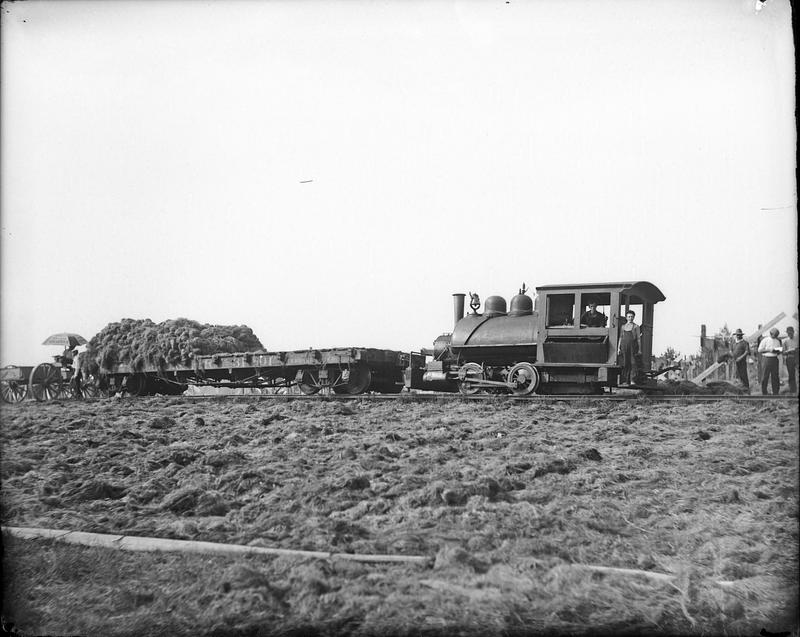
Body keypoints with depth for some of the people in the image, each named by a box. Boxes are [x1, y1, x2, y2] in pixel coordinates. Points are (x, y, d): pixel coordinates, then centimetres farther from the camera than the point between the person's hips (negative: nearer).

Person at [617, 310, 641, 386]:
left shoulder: (636, 327, 6)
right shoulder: (623, 327, 16)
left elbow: (639, 339, 3)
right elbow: (620, 338, 16)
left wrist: (639, 349, -3)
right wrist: (618, 348, 8)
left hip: (633, 346, -3)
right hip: (624, 346, 3)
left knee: (633, 363, -10)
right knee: (625, 363, 0)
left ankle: (633, 380, -11)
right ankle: (625, 381, 1)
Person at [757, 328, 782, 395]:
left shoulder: (777, 341, 13)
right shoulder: (765, 340, -2)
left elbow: (779, 352, 18)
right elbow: (759, 350, -5)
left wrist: (777, 351, -6)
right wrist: (769, 350, -14)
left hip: (775, 358, 4)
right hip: (767, 358, -4)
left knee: (775, 375, 3)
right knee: (765, 376, -2)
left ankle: (776, 392, 10)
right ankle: (764, 392, 6)